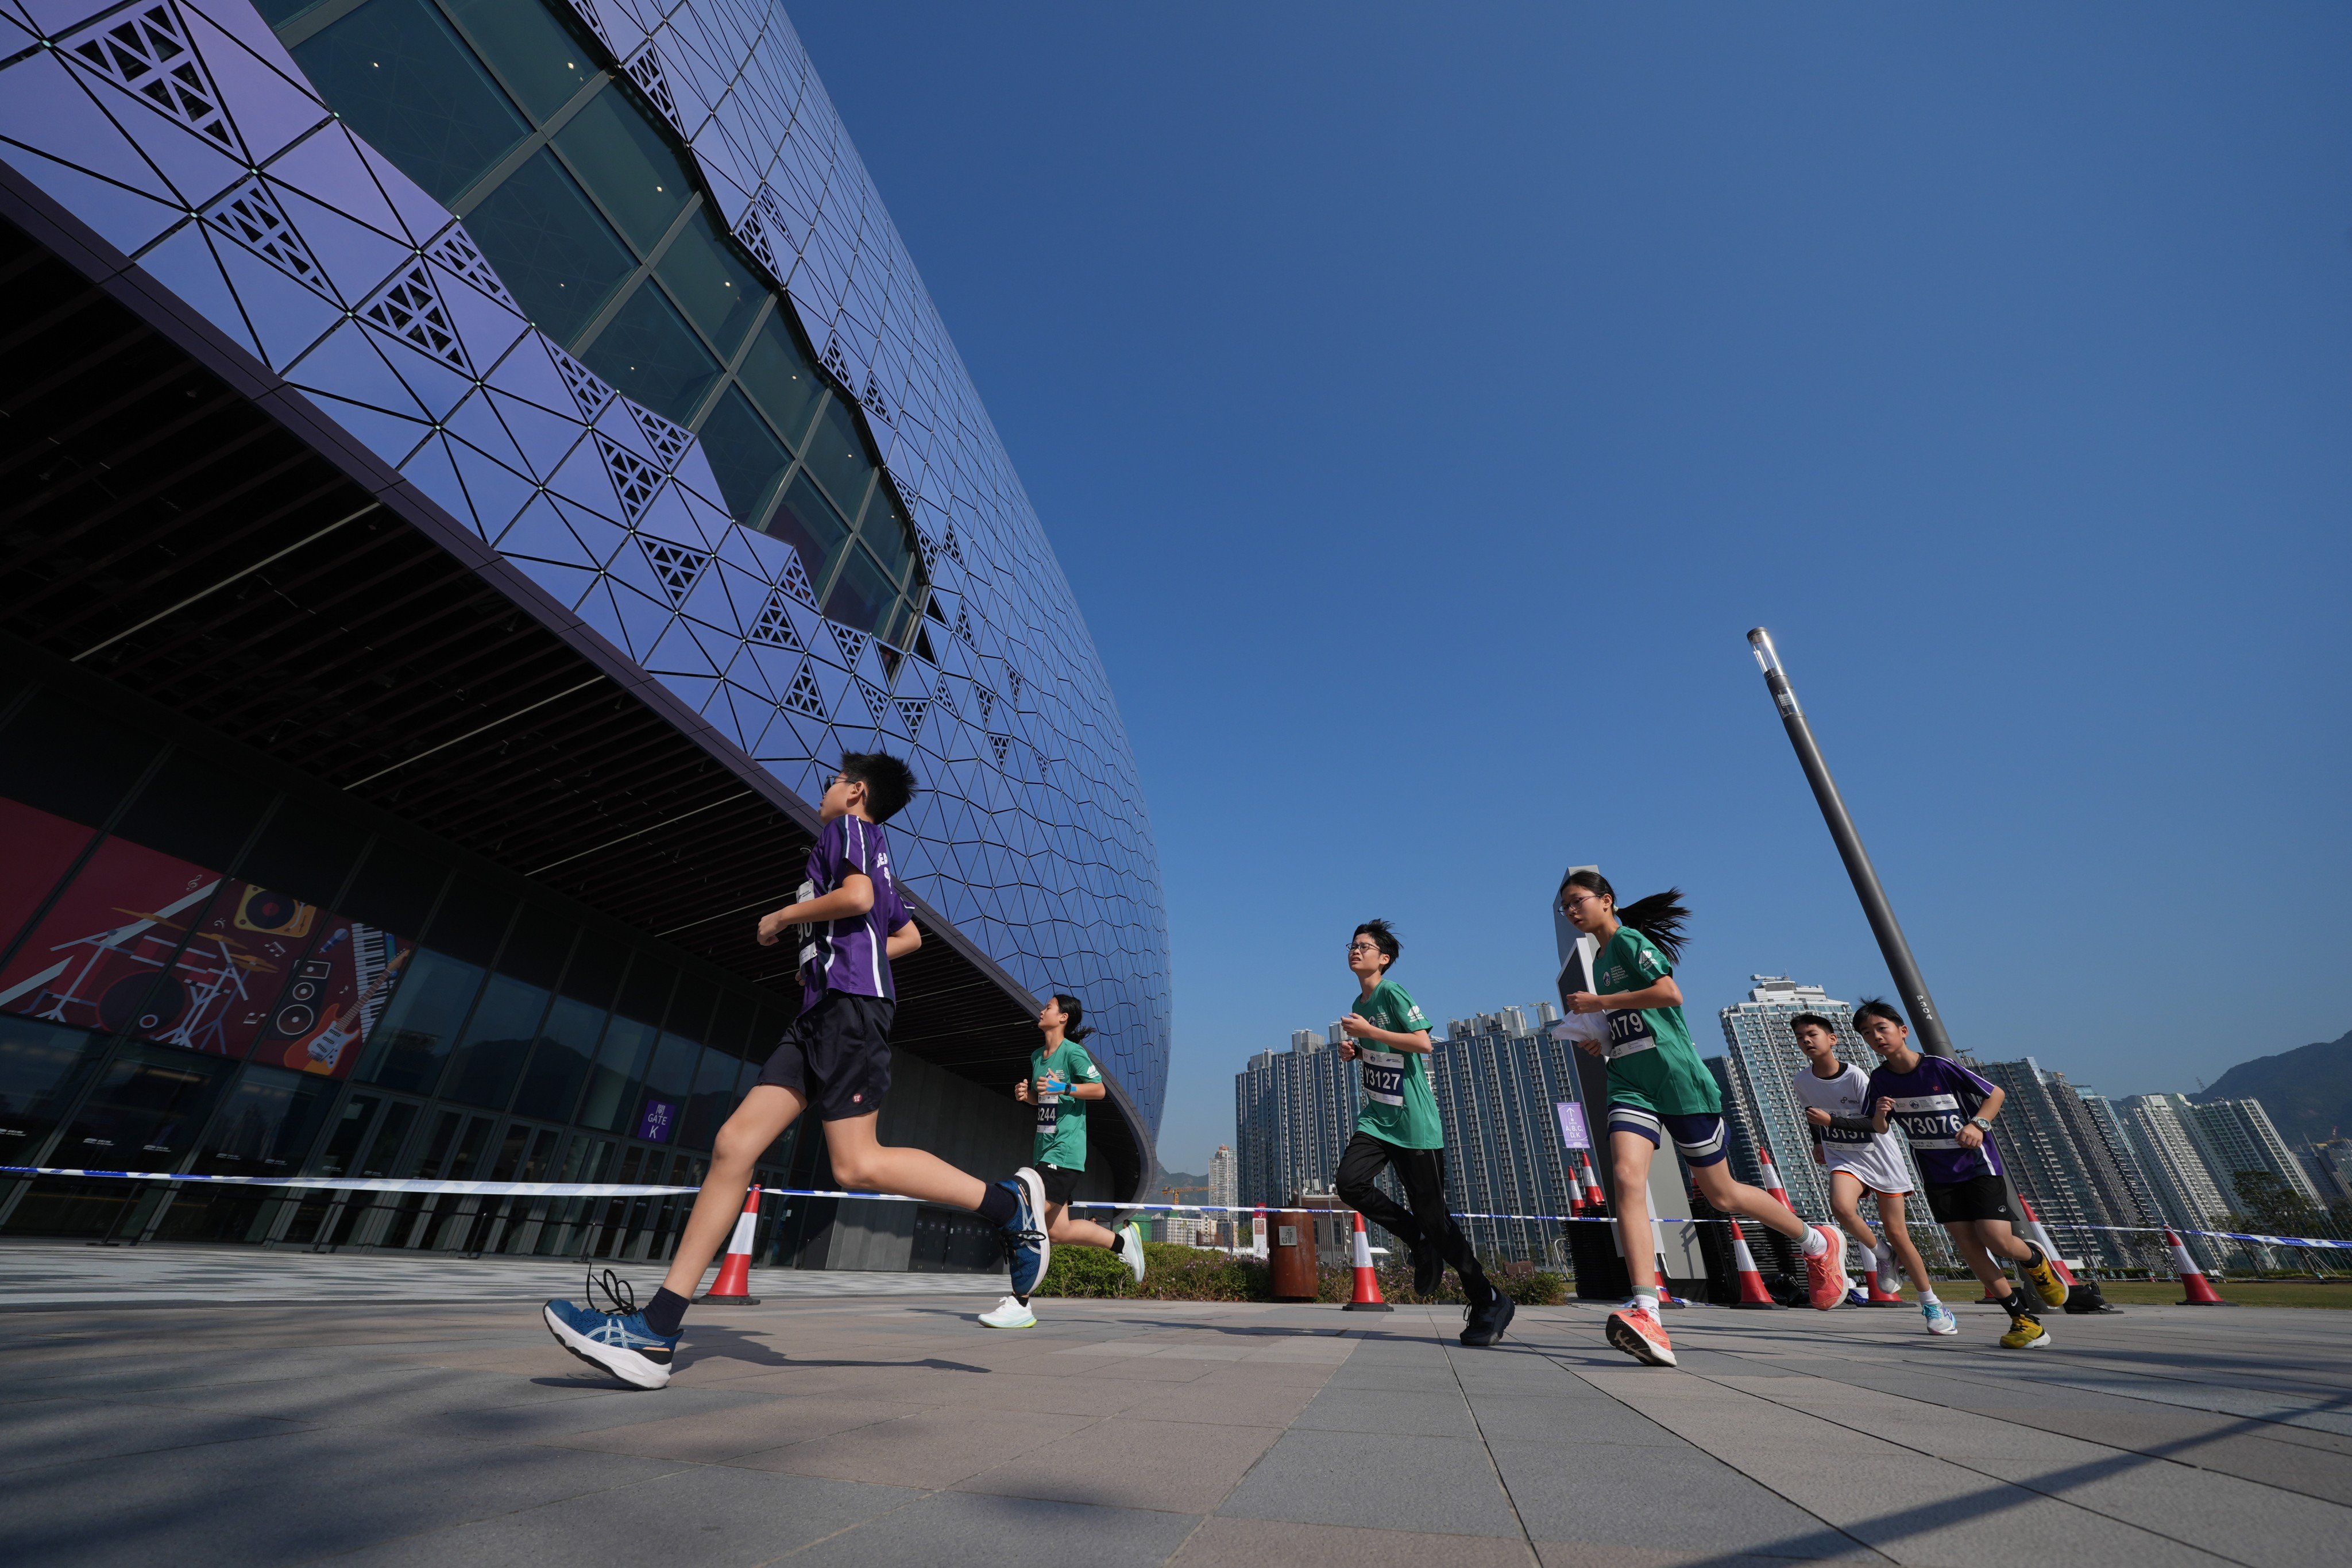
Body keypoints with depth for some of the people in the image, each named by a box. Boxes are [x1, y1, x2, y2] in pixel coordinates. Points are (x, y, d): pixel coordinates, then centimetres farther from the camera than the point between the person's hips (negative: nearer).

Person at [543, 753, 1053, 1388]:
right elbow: (909, 934, 37)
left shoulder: (850, 828, 2)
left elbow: (856, 896, -19)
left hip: (849, 1005, -10)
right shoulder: (874, 855, 29)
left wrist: (782, 918, -3)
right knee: (734, 1144, 2)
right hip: (822, 1013, 10)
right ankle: (654, 1332, 4)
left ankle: (1011, 1201, -7)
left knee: (857, 1164, -15)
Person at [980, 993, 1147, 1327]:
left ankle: (1020, 1305, -1)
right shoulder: (1036, 1056, 14)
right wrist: (1026, 1093, 4)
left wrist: (1063, 1088, -23)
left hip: (1065, 1151, -9)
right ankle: (1122, 1239, 27)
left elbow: (1100, 1089, -11)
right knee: (1058, 1231, 9)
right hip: (1045, 1150, 9)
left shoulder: (1073, 1052, -9)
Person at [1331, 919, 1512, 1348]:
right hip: (1377, 1118, 7)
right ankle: (1420, 1241, 8)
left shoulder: (1392, 992, -10)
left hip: (1414, 1122, -7)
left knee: (1432, 1215, -3)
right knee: (1349, 1181, -15)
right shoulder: (1359, 1004, 14)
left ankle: (1490, 1303, 16)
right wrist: (1355, 1052, 6)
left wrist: (1368, 1031, -20)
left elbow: (1423, 1043, -21)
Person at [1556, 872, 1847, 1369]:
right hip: (1629, 1085, 6)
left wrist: (1599, 1002, -16)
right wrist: (1599, 1043, 9)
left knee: (1721, 1194, 9)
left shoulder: (1631, 940, -6)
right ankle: (1646, 1315, -24)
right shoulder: (1600, 960, 18)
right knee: (1627, 1177, -17)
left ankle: (1820, 1244, 38)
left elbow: (1670, 994, -21)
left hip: (1679, 1080, -6)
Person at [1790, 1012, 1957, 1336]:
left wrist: (1831, 1120, -30)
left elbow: (1875, 1123, -19)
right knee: (1840, 1206, -27)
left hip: (1880, 1157, -2)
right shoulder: (1801, 1080, -7)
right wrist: (1819, 1142, 22)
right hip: (1844, 1159, 2)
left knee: (1896, 1232, 4)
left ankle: (1931, 1303, 24)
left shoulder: (1857, 1076, -19)